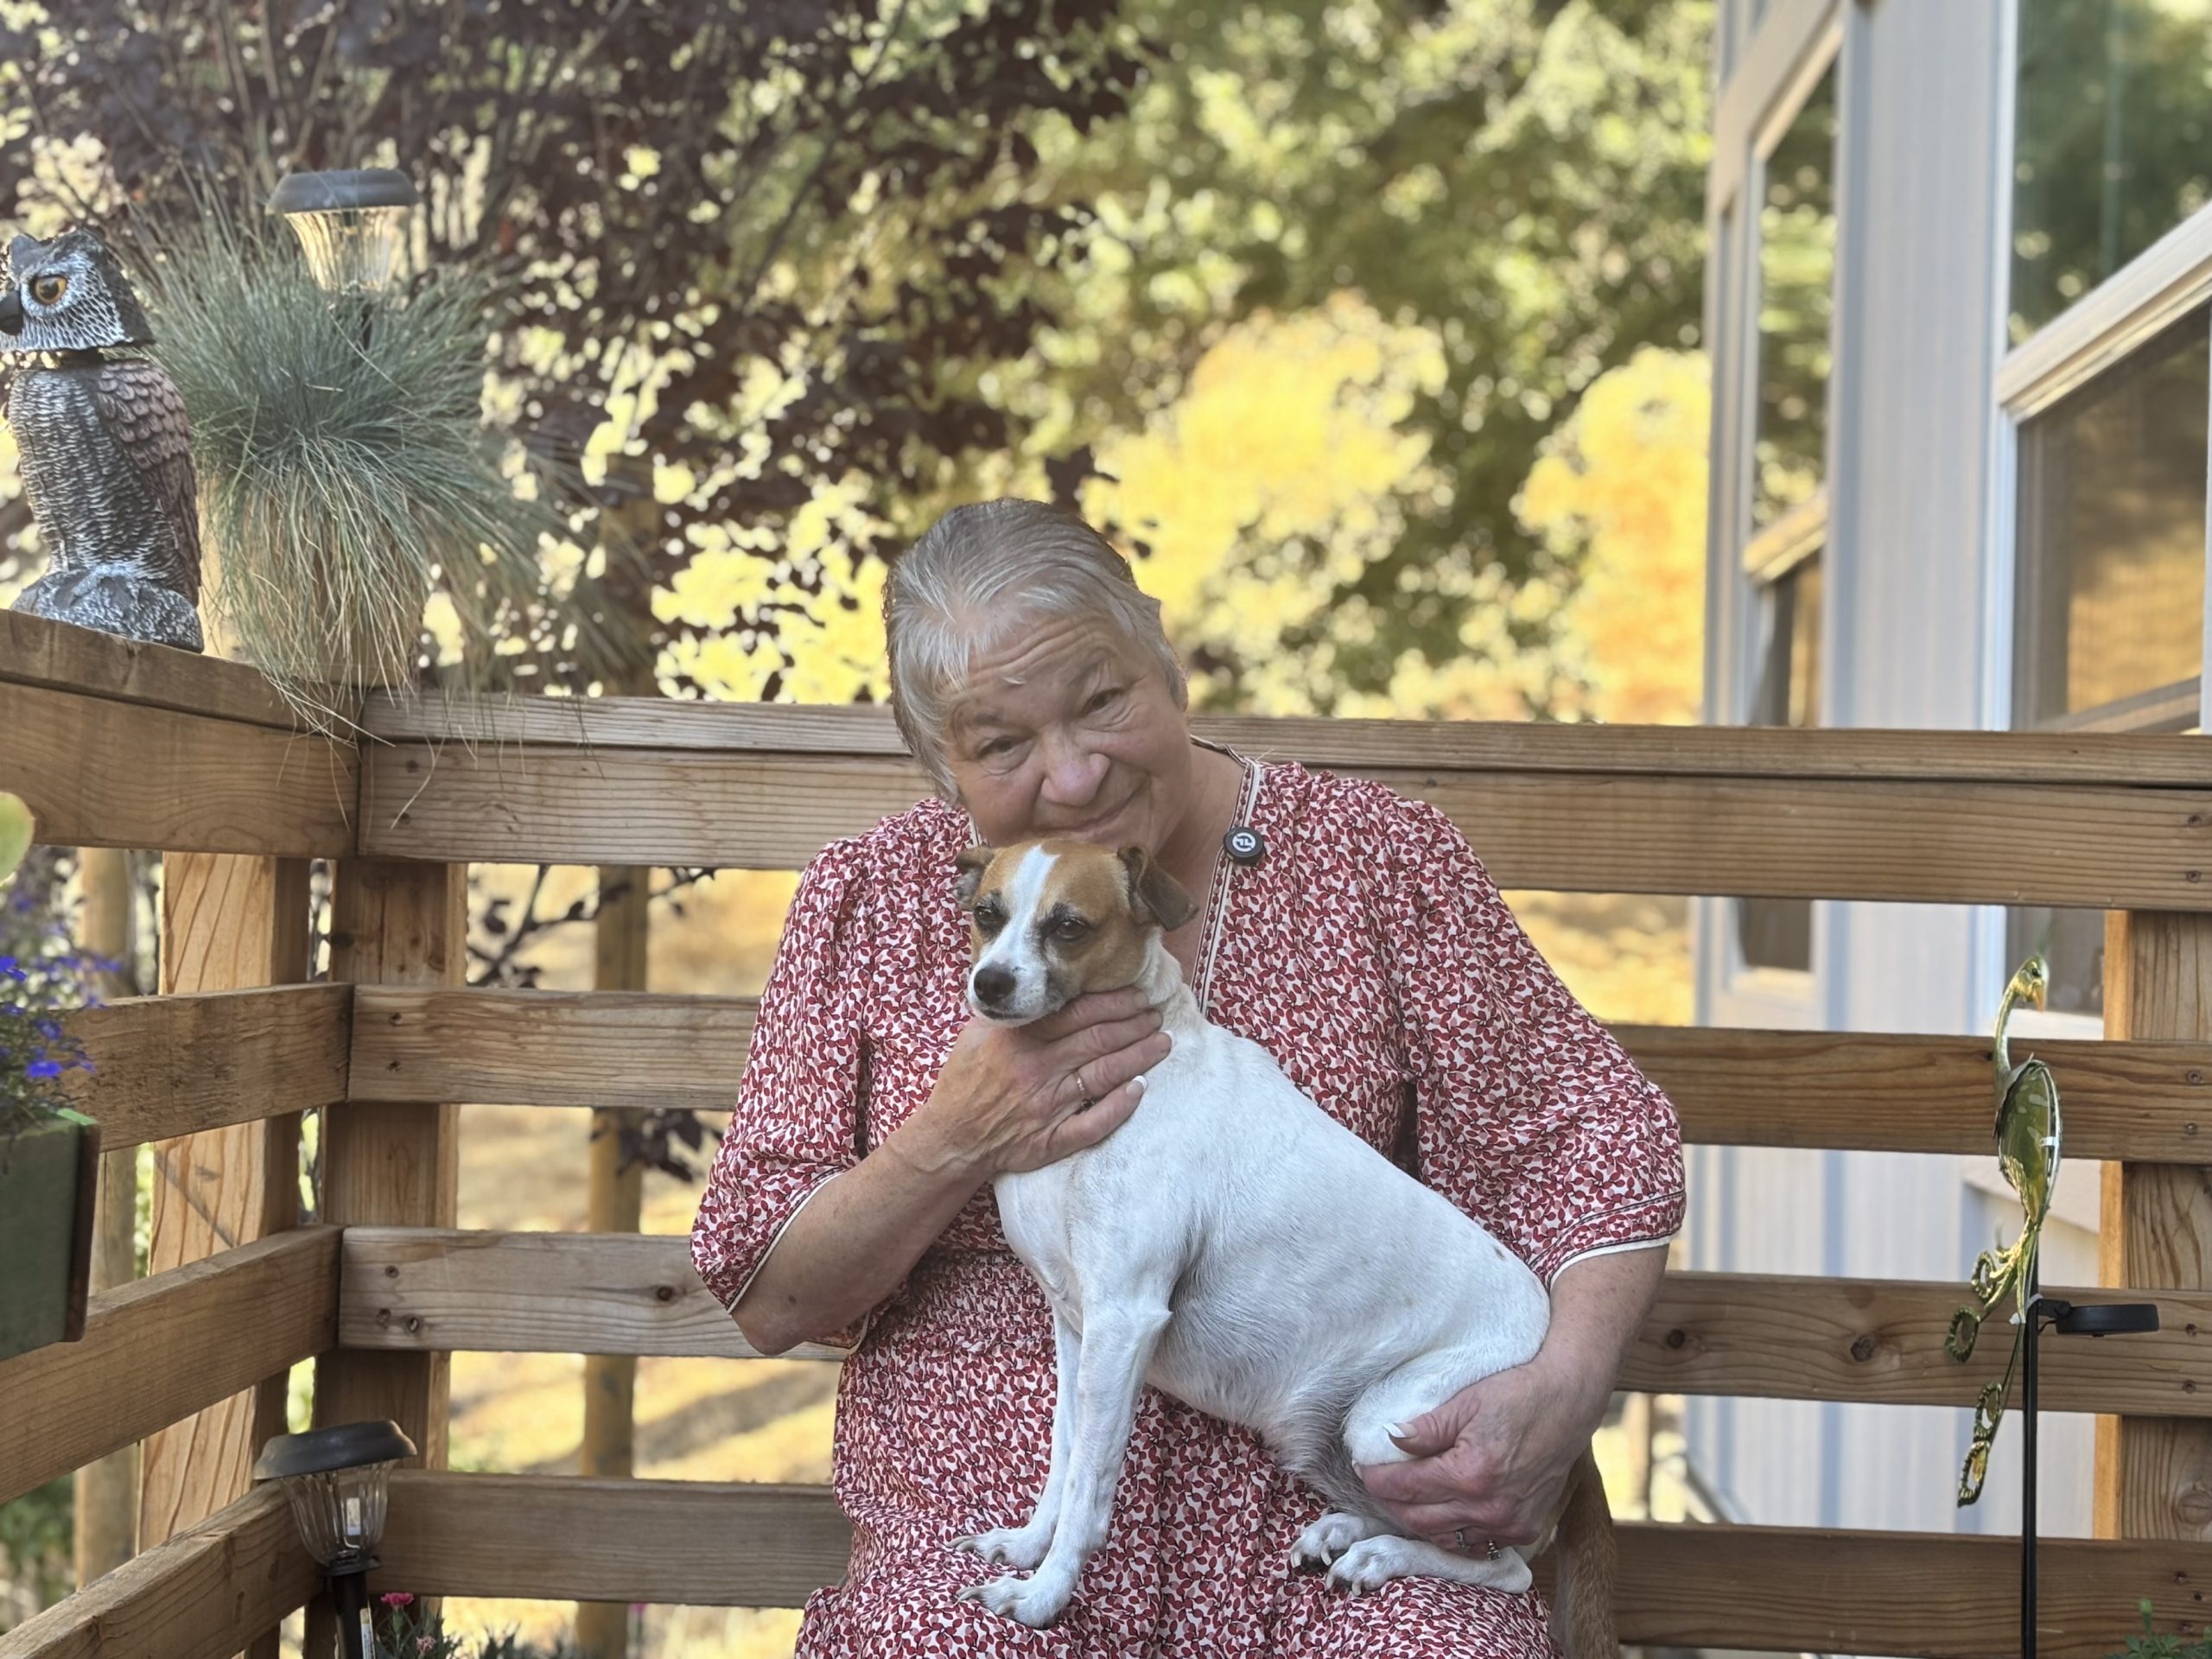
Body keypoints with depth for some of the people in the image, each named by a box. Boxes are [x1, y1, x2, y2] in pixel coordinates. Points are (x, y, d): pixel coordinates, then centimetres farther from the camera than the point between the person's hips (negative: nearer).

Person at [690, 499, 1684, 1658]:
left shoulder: (1372, 856, 3)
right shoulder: (870, 901, 5)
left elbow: (1592, 1138, 5)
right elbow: (766, 1300, 5)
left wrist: (1566, 1387, -13)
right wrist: (952, 1147, -13)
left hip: (1323, 1513, 0)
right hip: (986, 1508, 1)